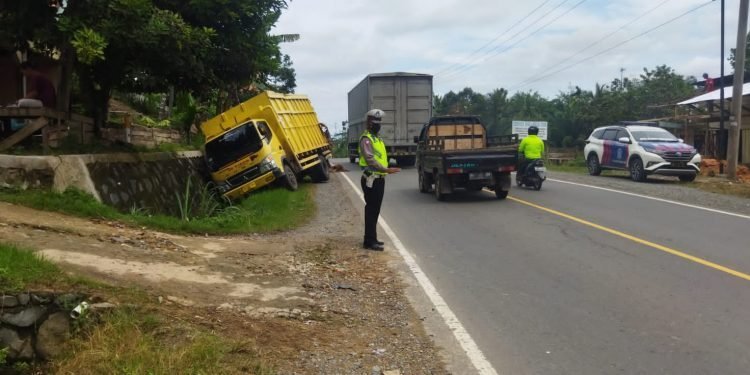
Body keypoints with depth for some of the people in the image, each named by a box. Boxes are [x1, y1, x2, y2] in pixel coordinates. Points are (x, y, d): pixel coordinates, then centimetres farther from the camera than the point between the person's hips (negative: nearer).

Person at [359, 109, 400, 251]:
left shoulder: (377, 139, 20)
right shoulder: (366, 139, -12)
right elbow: (370, 159, -24)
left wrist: (386, 170, 16)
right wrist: (385, 169, -32)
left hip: (379, 179, 10)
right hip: (371, 179, -10)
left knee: (375, 210, 14)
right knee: (371, 210, -8)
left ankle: (371, 239, 23)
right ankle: (369, 241, -5)